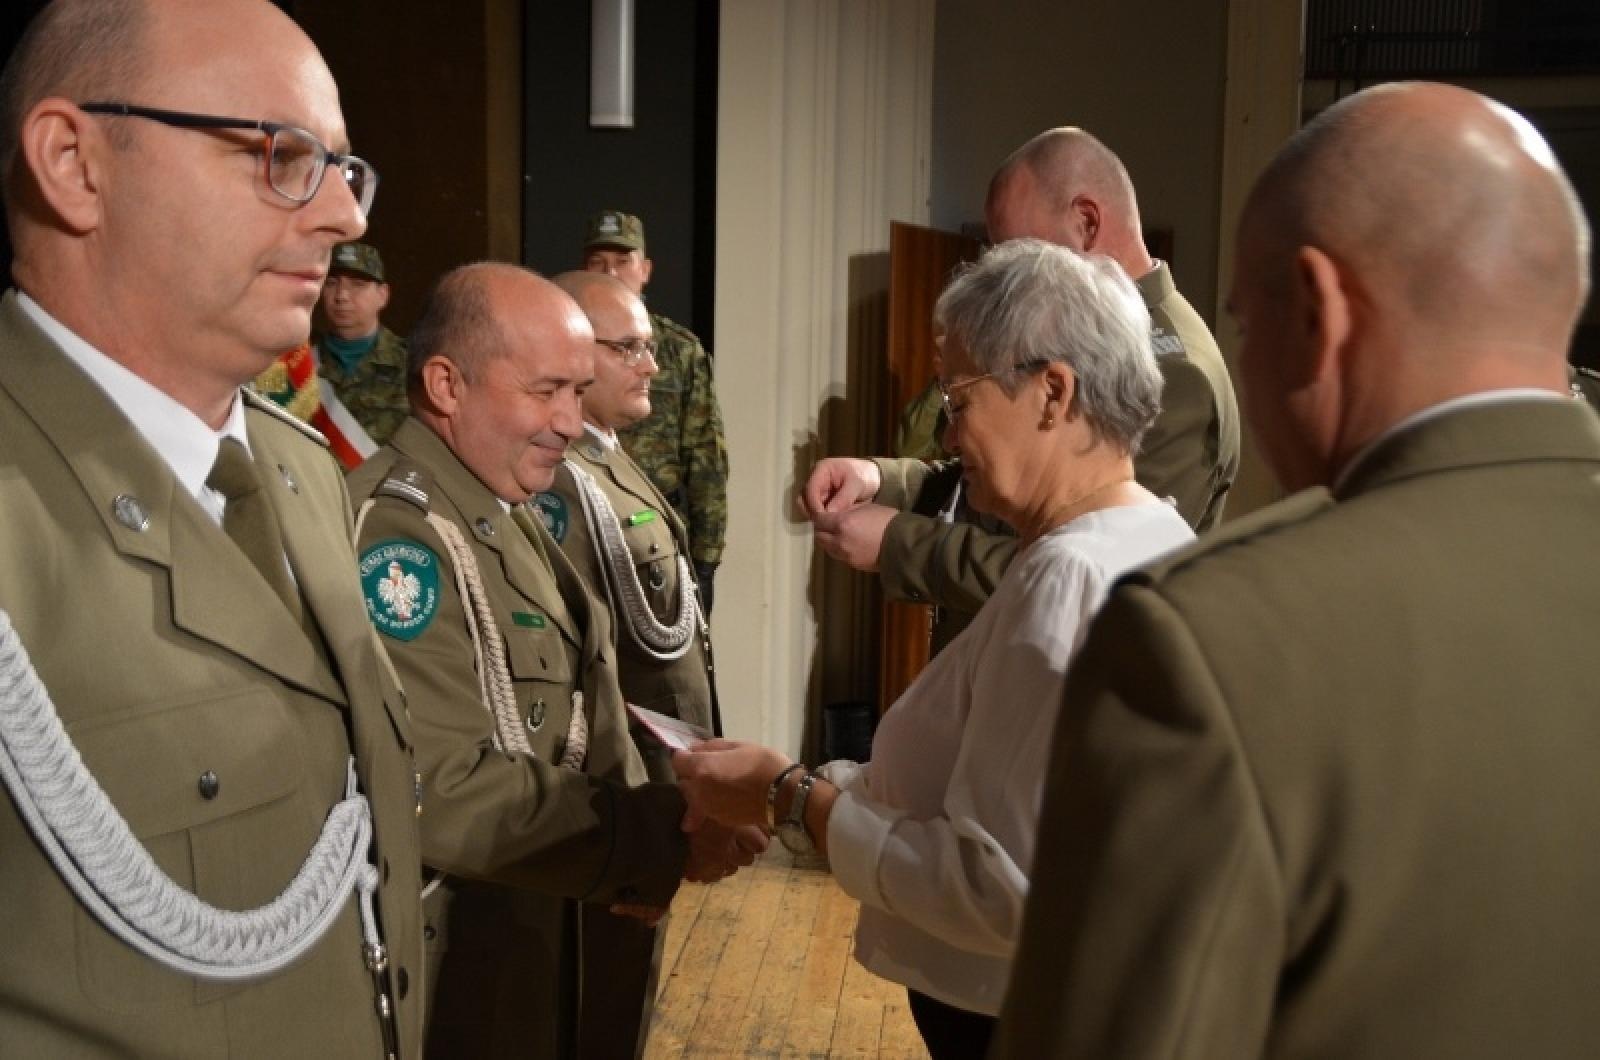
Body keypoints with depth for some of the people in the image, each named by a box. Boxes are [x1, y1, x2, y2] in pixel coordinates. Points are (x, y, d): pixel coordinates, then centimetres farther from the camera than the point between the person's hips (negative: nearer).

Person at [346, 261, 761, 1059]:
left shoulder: (509, 516, 9)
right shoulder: (393, 531, -22)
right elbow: (441, 792, -28)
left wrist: (670, 821, -3)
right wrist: (660, 834, -25)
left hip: (531, 937, 9)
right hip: (449, 968, -9)